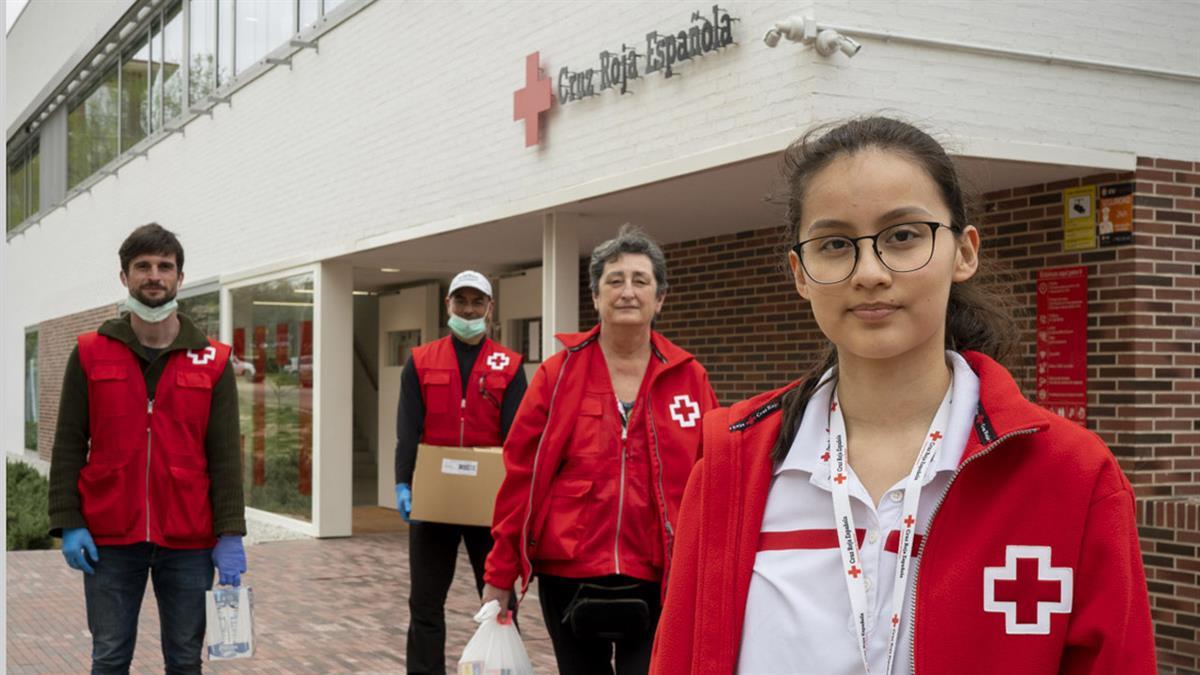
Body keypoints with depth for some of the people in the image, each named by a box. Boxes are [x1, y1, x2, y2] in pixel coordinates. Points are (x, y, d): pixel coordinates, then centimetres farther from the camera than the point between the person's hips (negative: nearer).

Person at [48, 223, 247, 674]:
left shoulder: (212, 361, 3)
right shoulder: (90, 354, 5)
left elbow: (225, 455, 0)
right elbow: (69, 446, 4)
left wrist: (230, 535, -6)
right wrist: (68, 523, -5)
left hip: (188, 542, 0)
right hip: (109, 540, 0)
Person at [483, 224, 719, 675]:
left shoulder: (690, 379, 2)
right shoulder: (558, 375, 0)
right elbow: (521, 479, 0)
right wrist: (500, 576, 0)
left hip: (658, 583, 0)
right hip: (568, 578, 1)